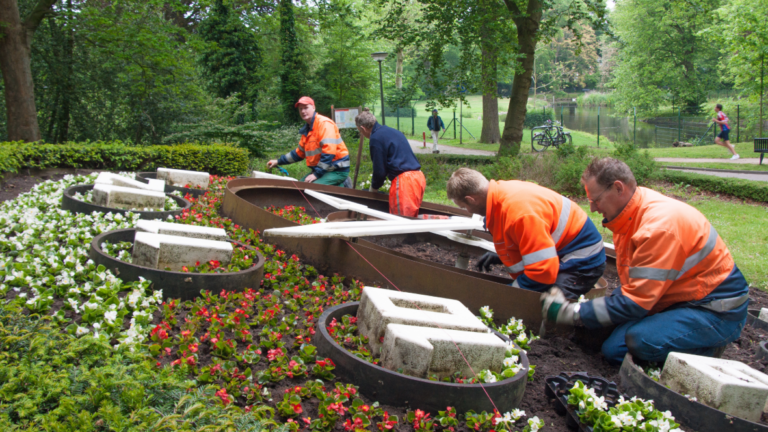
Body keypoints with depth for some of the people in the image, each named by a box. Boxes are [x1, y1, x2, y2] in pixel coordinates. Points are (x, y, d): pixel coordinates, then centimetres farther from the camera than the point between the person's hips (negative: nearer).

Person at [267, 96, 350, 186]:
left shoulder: (324, 124, -15)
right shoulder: (307, 129, 15)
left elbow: (329, 152, -24)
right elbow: (299, 152, 26)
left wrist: (316, 174, -22)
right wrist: (278, 161, 24)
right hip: (322, 169, 10)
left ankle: (340, 187, -5)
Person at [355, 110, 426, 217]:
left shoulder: (376, 138, -7)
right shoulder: (393, 131, 21)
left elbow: (380, 171, -6)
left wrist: (373, 188, 13)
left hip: (404, 180, -9)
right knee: (412, 219, 15)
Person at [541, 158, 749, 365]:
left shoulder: (660, 226, -28)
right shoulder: (632, 213, 1)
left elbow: (634, 303, -27)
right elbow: (635, 286, 9)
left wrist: (572, 313, -22)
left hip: (718, 312, -9)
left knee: (642, 339, -32)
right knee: (614, 349, -6)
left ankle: (708, 348, -4)